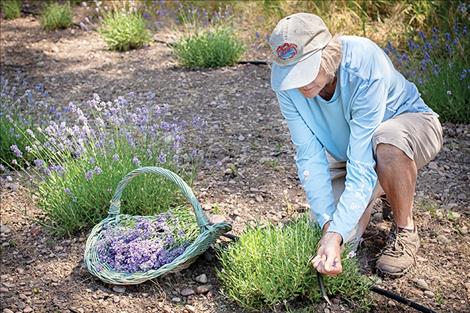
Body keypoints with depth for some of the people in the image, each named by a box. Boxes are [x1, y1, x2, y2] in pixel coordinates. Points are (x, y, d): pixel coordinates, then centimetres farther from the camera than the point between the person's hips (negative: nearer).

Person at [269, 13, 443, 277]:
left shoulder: (365, 68, -37)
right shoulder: (286, 82, -23)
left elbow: (362, 164, -38)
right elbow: (310, 156, -23)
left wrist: (336, 235, -44)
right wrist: (328, 225, -33)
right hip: (343, 152, 4)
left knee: (387, 139, -41)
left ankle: (405, 231, -14)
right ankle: (380, 188, 22)